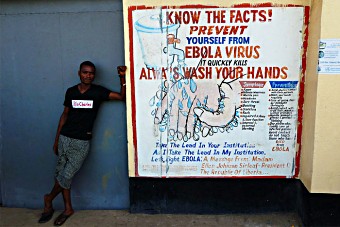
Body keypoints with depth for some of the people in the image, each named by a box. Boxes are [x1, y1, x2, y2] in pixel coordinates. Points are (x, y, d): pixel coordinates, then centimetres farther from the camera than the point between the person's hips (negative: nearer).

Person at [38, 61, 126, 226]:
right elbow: (65, 115, 11)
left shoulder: (98, 91, -3)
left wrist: (122, 77, -21)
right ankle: (68, 208, 26)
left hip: (82, 142, -3)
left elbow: (122, 97, -9)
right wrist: (56, 140, 12)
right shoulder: (70, 92, 5)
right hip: (65, 138, 3)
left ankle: (49, 200, 27)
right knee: (61, 173, 8)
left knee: (66, 175, -3)